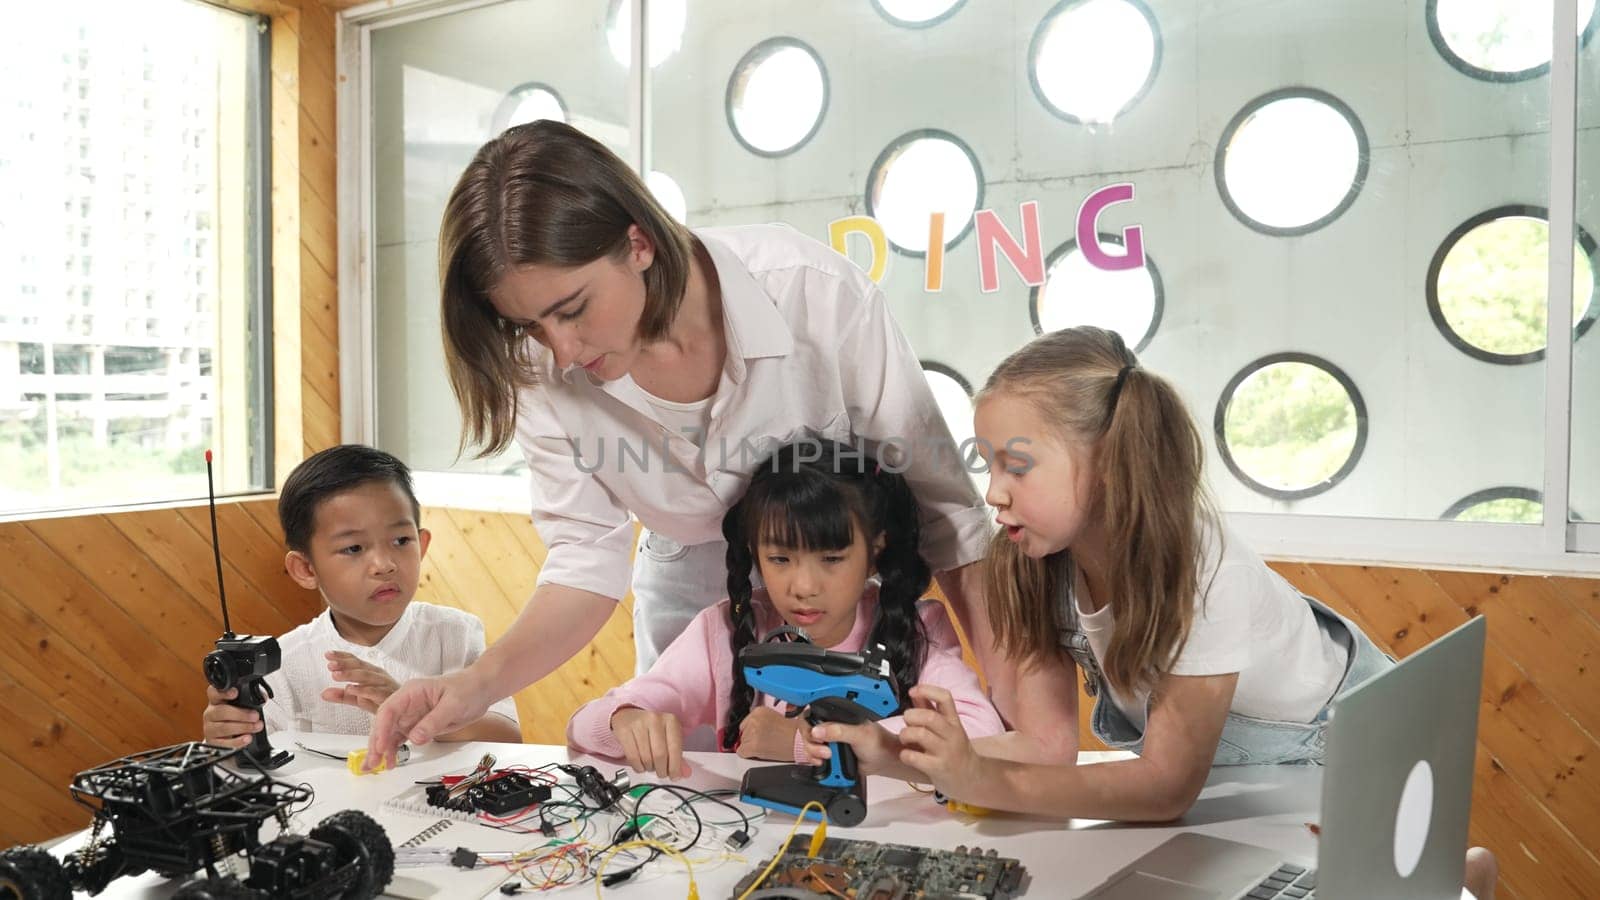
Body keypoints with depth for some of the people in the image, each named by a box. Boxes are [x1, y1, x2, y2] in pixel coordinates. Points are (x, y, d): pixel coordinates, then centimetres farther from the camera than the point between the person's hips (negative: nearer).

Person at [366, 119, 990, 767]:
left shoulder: (815, 293, -30)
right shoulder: (548, 374, -20)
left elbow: (938, 496, -22)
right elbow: (585, 559, -14)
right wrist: (482, 681, -30)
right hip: (692, 605, 2)